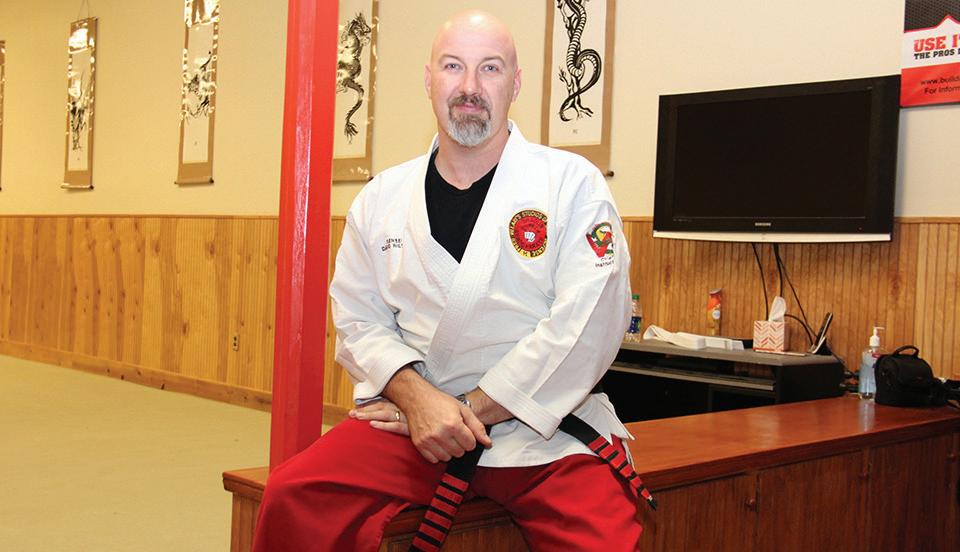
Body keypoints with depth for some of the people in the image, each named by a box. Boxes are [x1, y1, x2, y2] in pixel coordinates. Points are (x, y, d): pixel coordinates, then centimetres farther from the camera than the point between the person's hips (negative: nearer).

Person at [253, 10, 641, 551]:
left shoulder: (573, 183, 0)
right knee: (293, 498, -21)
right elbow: (361, 322, 8)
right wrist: (417, 397, -12)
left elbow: (589, 321, -9)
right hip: (413, 415, 2)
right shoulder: (382, 198, 10)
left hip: (546, 427, -1)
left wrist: (474, 409, -11)